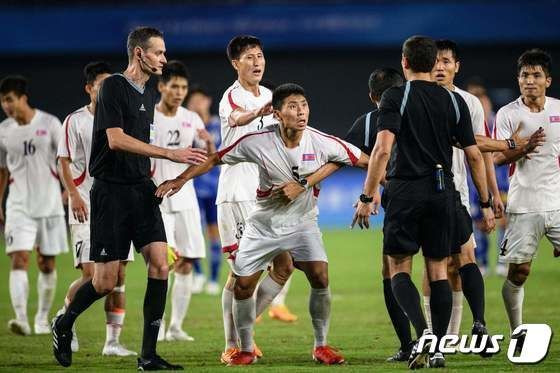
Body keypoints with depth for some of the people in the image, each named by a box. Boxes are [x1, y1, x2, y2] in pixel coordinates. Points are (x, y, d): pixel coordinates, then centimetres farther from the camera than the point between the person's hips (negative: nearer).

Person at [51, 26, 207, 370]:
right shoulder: (114, 86, -10)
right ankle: (64, 325, 23)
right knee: (106, 282, -6)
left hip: (141, 190, 7)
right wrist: (171, 154, -23)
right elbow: (116, 139, -20)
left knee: (160, 265, -8)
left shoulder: (149, 95, 15)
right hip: (111, 191, -7)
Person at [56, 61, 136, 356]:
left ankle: (113, 341, 5)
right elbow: (64, 162, -4)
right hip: (87, 209, -5)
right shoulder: (75, 121, -3)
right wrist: (74, 195, -16)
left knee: (117, 276, 1)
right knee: (91, 275, -13)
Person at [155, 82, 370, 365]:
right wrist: (181, 179, -14)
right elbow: (215, 159, -7)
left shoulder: (322, 143, -17)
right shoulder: (257, 142, -18)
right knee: (243, 286, -4)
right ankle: (246, 350, 17)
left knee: (320, 277, -20)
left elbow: (365, 161, -5)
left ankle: (321, 346, -2)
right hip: (263, 223, 0)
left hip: (302, 223, 0)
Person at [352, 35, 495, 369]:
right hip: (443, 192, 3)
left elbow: (383, 149, -15)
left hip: (405, 191, -3)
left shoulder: (396, 97, -4)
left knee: (399, 269, 6)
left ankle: (422, 332, -17)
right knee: (438, 269, 10)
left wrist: (368, 196, -12)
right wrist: (486, 203, 15)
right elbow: (474, 156, 8)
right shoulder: (454, 101, 7)